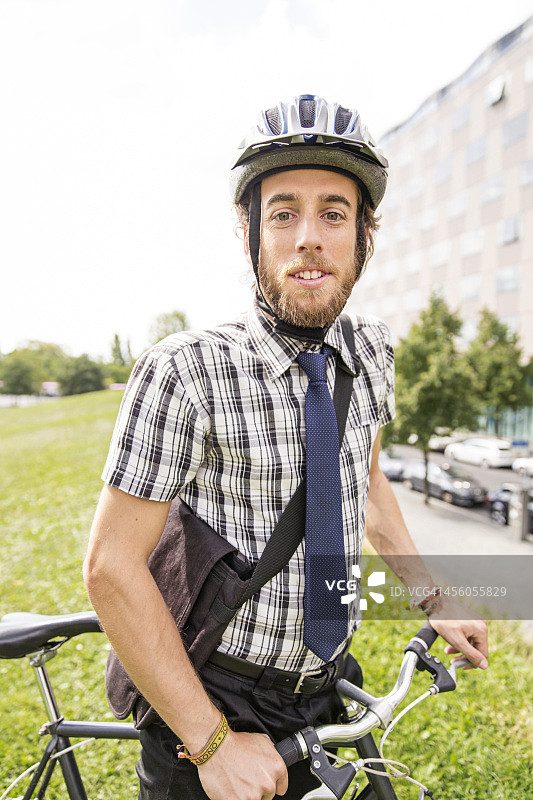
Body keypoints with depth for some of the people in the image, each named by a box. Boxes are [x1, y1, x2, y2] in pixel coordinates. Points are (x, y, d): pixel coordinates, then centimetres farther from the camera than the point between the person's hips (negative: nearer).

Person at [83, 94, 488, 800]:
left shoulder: (371, 350, -6)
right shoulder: (183, 374, -23)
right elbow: (113, 566, -21)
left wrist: (434, 602, 9)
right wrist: (212, 741, -19)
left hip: (326, 688, 6)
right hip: (211, 701, -5)